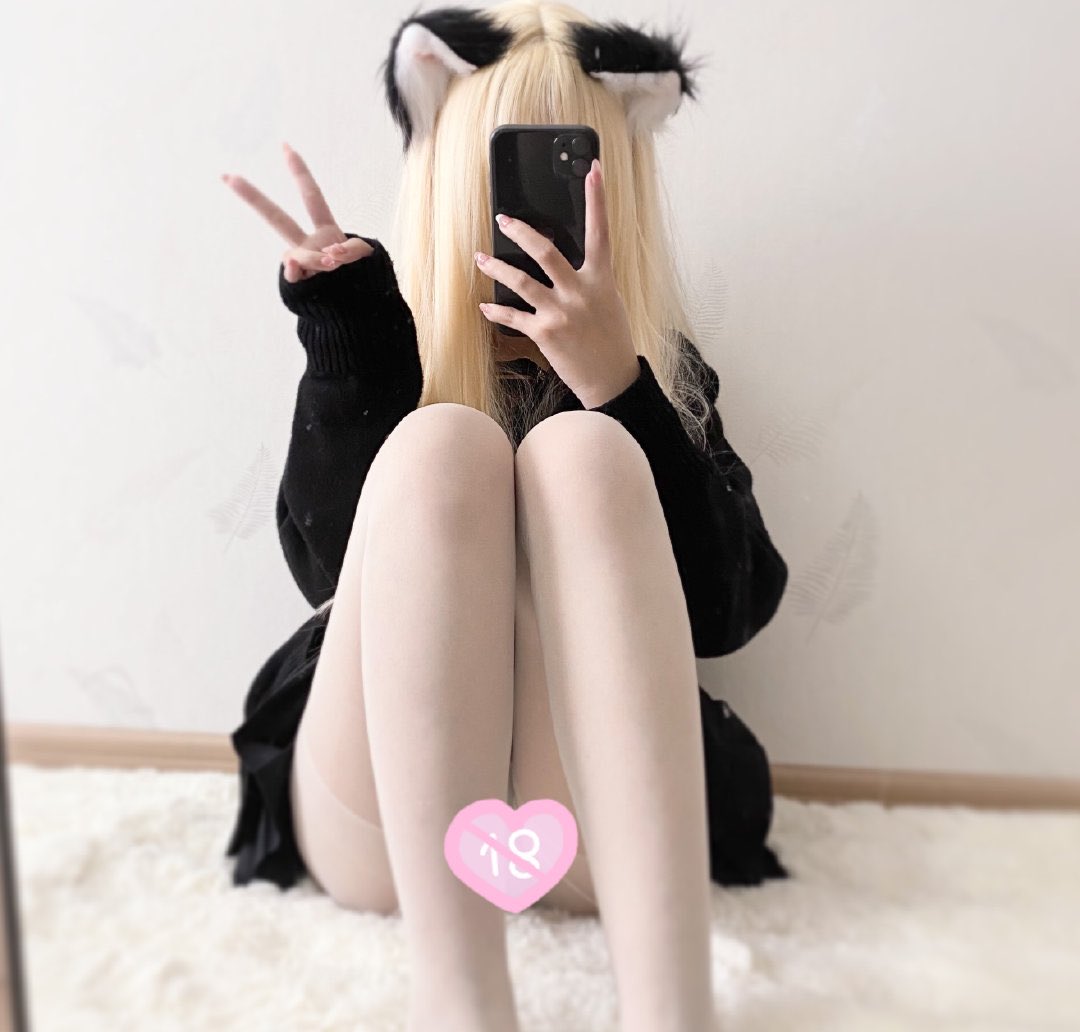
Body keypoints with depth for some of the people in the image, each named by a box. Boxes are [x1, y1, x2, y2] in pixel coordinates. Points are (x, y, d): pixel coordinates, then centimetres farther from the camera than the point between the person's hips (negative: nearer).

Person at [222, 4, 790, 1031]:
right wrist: (349, 340, -13)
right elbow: (331, 570, -5)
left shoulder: (662, 368, 10)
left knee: (580, 451, -23)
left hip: (600, 823, 0)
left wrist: (616, 382, -18)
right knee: (442, 444, -22)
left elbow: (729, 610, -7)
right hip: (391, 820, 1)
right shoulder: (380, 352, 11)